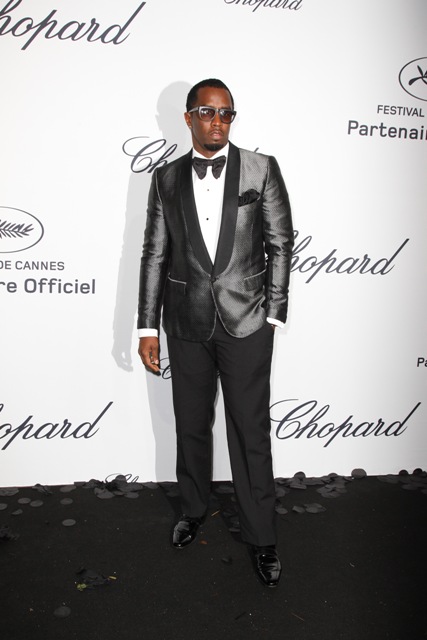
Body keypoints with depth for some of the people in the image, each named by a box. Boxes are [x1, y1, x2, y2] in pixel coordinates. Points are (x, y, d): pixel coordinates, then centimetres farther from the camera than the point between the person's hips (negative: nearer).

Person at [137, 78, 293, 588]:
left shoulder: (261, 169, 1)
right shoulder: (166, 178, 6)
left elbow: (280, 243, 1)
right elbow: (154, 254, 4)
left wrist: (273, 313, -4)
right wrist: (147, 327, 1)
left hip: (246, 323, -2)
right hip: (186, 324, 3)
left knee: (251, 433, 4)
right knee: (190, 426, 16)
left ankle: (260, 537, 22)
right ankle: (193, 509, 40)